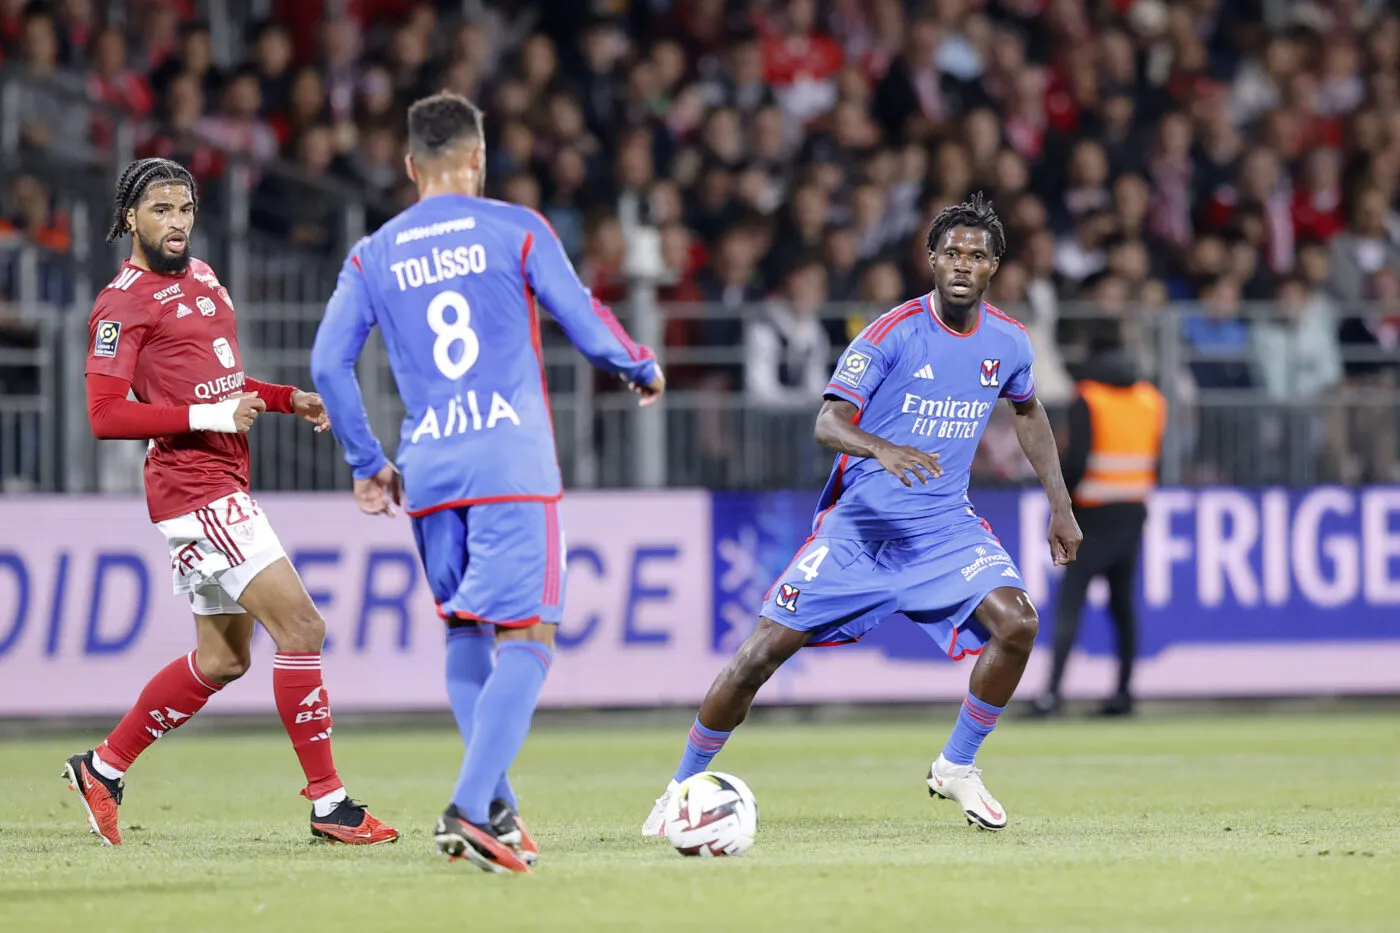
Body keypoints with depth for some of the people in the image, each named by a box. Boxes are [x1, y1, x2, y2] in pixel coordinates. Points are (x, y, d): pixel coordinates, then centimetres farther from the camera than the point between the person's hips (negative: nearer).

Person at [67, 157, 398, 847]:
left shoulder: (200, 277, 17)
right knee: (301, 628, -13)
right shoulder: (124, 302, -10)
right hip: (194, 486, -10)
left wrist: (286, 398, 14)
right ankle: (328, 804, -9)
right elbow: (105, 415, -17)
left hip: (223, 484, 10)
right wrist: (210, 416, -21)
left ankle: (103, 768, 26)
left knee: (222, 658, 15)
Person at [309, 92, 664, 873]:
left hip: (428, 467, 4)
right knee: (526, 638, -6)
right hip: (512, 461, -4)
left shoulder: (374, 256, 10)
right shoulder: (515, 229, 1)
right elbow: (588, 327, 1)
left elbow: (329, 365, 7)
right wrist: (644, 370, 21)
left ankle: (496, 808, 12)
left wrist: (367, 463, 19)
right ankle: (471, 809, -21)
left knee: (466, 633, 17)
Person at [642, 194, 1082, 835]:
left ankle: (956, 768, 2)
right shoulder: (894, 332, -15)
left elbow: (1028, 413, 23)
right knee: (767, 646, -8)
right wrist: (883, 449, -43)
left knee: (1017, 624, -19)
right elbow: (828, 422, -23)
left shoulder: (1008, 343, 1)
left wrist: (1059, 506, 19)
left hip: (944, 524, 4)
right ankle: (684, 785, 9)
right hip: (859, 517, -4)